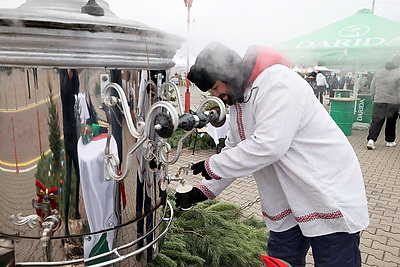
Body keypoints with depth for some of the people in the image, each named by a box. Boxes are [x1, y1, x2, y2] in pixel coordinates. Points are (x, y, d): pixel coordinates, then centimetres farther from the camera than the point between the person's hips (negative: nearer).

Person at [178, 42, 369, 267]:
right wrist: (205, 189, 3)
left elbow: (268, 145, -30)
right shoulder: (238, 100, 8)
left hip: (331, 198, -8)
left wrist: (213, 167, -19)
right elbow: (233, 151, 11)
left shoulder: (278, 81, -21)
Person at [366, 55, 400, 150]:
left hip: (378, 102, 2)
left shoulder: (378, 72, 7)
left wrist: (374, 99, 19)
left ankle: (371, 139, -16)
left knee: (376, 121, 1)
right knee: (391, 122, 15)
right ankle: (390, 141, 27)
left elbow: (372, 88, 11)